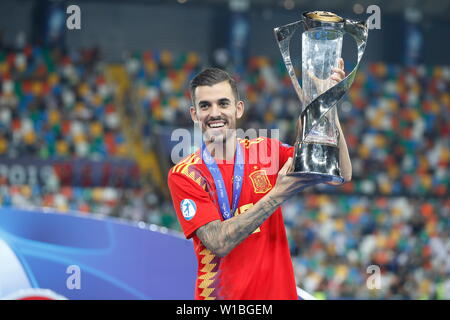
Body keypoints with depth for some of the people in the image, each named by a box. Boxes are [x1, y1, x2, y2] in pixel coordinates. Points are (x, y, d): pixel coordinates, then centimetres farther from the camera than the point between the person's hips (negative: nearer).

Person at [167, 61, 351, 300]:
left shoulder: (266, 150, 1)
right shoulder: (182, 175, -6)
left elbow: (342, 174, -7)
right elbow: (218, 242, -19)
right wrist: (278, 195, -24)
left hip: (278, 292, 2)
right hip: (219, 294, -2)